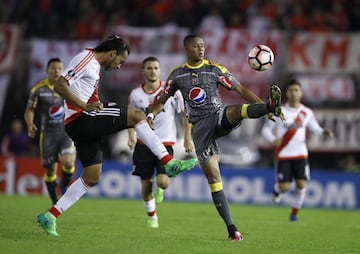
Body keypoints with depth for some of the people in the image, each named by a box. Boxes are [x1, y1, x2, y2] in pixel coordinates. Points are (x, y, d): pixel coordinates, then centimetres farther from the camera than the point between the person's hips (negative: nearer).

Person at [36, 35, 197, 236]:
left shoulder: (94, 65, 23)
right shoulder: (86, 59, -8)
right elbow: (60, 85, -19)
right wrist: (84, 106, -27)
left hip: (86, 125, 11)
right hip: (80, 119, -11)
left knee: (92, 177, 11)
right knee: (137, 115, -14)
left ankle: (50, 216, 12)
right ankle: (169, 163, -15)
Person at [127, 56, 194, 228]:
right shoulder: (136, 94, 0)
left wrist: (187, 139, 0)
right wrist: (131, 136, -1)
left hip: (165, 142, -2)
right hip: (143, 143, 2)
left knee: (163, 181, -17)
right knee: (146, 183, 5)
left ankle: (159, 188, 22)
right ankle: (152, 217, 28)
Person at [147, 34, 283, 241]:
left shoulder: (215, 69, 3)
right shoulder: (177, 75, 8)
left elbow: (240, 90, 0)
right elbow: (163, 100, 19)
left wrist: (264, 107, -10)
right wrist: (152, 115, -2)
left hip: (220, 117, 0)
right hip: (200, 127, 0)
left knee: (238, 110, -36)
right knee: (213, 175, -9)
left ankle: (271, 106, -67)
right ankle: (231, 228, -7)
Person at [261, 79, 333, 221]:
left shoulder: (307, 113, 3)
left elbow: (315, 128, 11)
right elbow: (265, 129, -2)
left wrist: (323, 132, -13)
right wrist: (273, 140, -23)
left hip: (300, 154, 2)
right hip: (283, 155, -2)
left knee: (301, 184, -11)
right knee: (284, 188, -8)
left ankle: (295, 212, 10)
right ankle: (276, 188, 30)